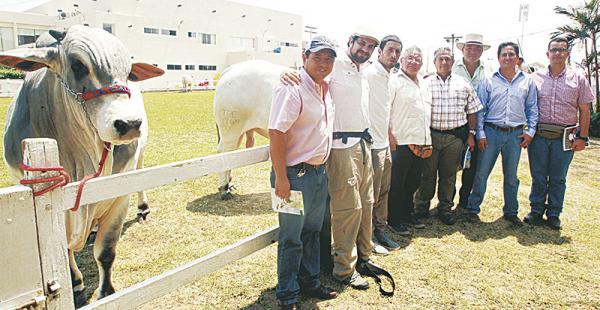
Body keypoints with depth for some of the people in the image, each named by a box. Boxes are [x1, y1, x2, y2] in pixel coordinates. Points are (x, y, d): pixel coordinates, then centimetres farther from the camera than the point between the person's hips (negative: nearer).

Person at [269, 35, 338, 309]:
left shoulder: (325, 88, 11)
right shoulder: (292, 89, -17)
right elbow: (276, 133, -22)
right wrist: (281, 178, -24)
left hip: (320, 171, 9)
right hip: (296, 174, -8)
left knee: (312, 232, 20)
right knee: (292, 238, 4)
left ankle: (310, 283, 37)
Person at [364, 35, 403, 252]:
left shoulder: (389, 77, 14)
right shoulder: (369, 74, -14)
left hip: (384, 143, 9)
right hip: (372, 144, -9)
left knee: (383, 191, 16)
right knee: (371, 194, 1)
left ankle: (379, 230, 29)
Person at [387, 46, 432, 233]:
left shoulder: (422, 83, 18)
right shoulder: (395, 82, -6)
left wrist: (427, 141, 13)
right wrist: (390, 137, -17)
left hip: (421, 143, 8)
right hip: (401, 142, -7)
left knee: (413, 182, 17)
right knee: (397, 183, 2)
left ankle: (408, 214, 32)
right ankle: (394, 220, 14)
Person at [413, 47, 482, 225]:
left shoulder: (463, 84, 8)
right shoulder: (425, 84, 3)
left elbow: (472, 111, 11)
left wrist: (471, 134, 6)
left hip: (455, 137, 2)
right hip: (431, 135, -1)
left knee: (449, 175, 9)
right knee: (428, 173, 5)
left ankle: (445, 209, 23)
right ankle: (421, 207, 19)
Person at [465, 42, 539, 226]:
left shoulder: (527, 81, 8)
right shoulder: (489, 81, 2)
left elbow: (532, 109, 11)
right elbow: (480, 109, 0)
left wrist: (530, 131, 1)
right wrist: (480, 134, -6)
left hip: (515, 134, 2)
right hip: (491, 132, -2)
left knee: (511, 175, 11)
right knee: (481, 173, -1)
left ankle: (511, 212, 25)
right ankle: (473, 209, 11)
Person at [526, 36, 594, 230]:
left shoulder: (578, 80, 6)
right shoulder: (535, 78, 6)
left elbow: (584, 111, 6)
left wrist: (582, 137, 0)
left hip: (564, 137, 0)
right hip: (538, 135, 0)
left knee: (558, 178, 8)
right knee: (538, 176, 6)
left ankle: (554, 214, 20)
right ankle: (536, 211, 19)